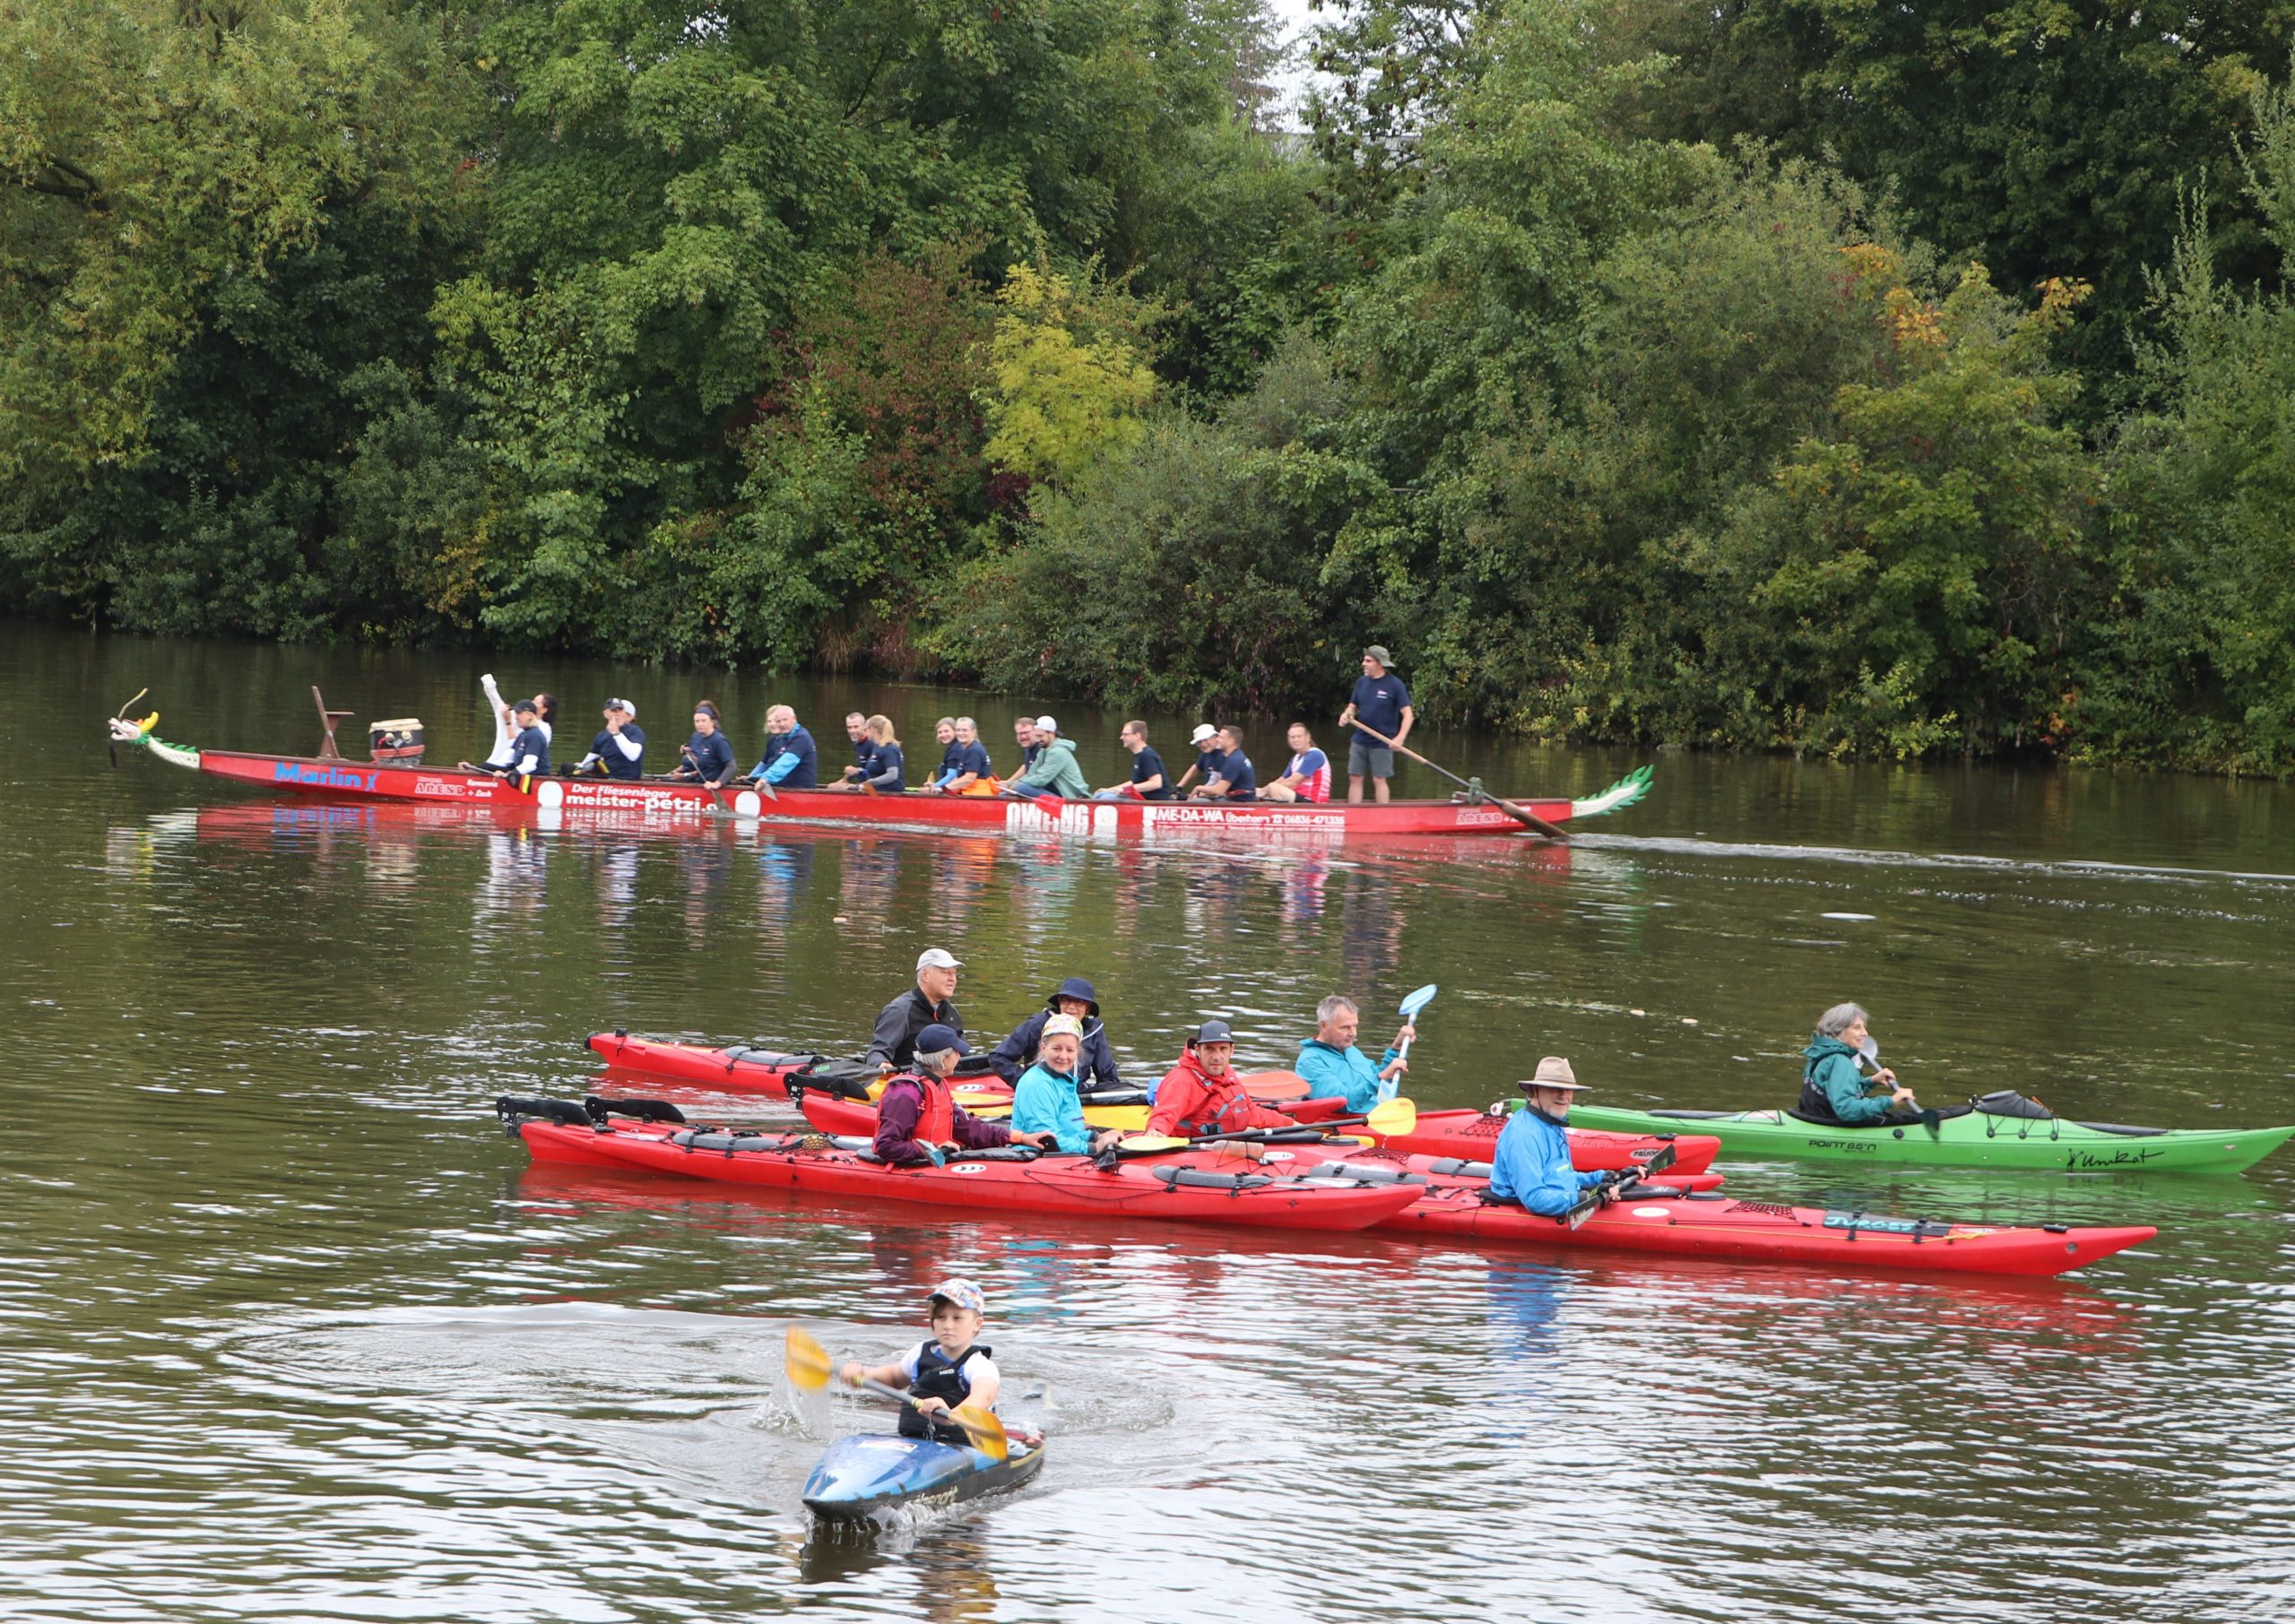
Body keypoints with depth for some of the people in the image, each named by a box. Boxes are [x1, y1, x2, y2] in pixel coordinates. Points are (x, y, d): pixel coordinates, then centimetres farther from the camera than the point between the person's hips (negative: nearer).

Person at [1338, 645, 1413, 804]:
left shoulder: (1394, 685, -9)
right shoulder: (1361, 682, 7)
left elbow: (1407, 714, -9)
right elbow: (1353, 706, 16)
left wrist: (1400, 737, -21)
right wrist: (1346, 715, -8)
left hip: (1382, 743, -5)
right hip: (1360, 740, 5)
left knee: (1379, 779, 1)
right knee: (1354, 778, 4)